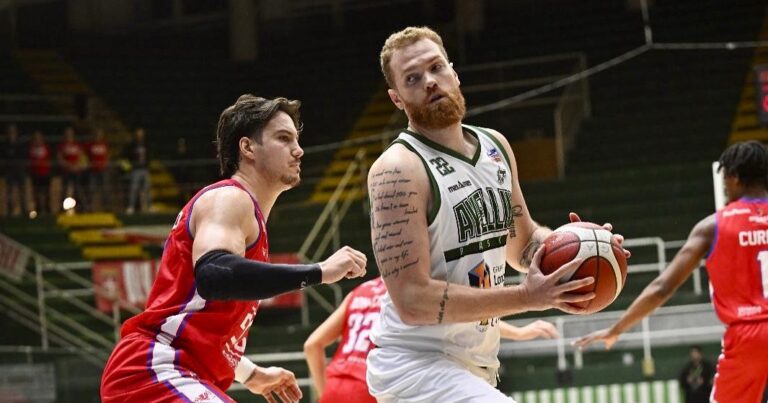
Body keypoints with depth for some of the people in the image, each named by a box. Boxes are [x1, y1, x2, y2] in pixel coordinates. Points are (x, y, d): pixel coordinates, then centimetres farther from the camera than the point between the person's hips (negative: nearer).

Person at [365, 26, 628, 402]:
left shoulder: (496, 147, 7)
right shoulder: (398, 170, -18)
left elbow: (523, 241, 21)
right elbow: (412, 300, -24)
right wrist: (528, 297, -26)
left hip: (475, 367, 9)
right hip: (415, 365, -9)